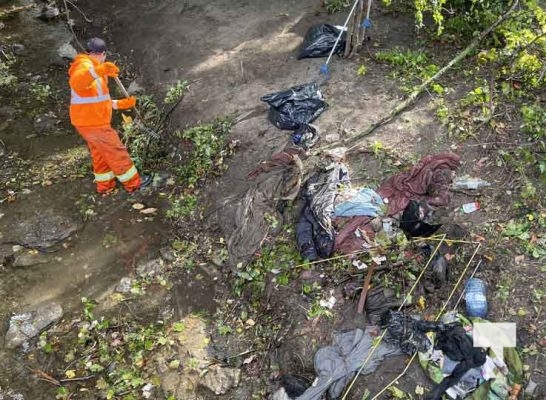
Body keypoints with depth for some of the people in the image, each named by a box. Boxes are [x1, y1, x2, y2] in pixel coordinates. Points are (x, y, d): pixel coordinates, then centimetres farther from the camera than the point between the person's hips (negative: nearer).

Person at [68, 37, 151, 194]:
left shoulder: (91, 67, 19)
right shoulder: (84, 65, -15)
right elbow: (76, 83, -40)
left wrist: (121, 104, 24)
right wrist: (99, 71, -56)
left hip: (88, 121, 10)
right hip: (92, 122, -10)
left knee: (100, 154, 20)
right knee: (116, 152, 0)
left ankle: (105, 185, 30)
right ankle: (133, 183, 11)